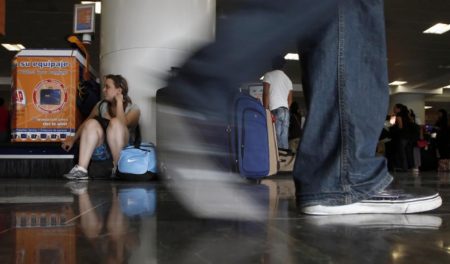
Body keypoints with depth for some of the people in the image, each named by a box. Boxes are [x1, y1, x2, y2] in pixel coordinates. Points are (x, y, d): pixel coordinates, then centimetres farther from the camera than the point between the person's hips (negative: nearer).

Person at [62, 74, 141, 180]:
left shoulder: (133, 108, -1)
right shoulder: (101, 105, 13)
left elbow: (122, 124, -19)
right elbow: (86, 123, 13)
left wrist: (119, 102, -13)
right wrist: (73, 139, 1)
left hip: (121, 150, -4)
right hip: (101, 150, 4)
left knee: (115, 122, -29)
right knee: (92, 123, -22)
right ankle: (81, 170, -34)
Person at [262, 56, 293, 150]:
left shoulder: (269, 75, 2)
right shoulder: (288, 79, 21)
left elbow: (265, 93, -8)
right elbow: (290, 99, 18)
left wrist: (266, 110, -10)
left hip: (275, 110, -6)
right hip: (285, 110, 6)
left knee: (276, 136, -11)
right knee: (284, 137, 4)